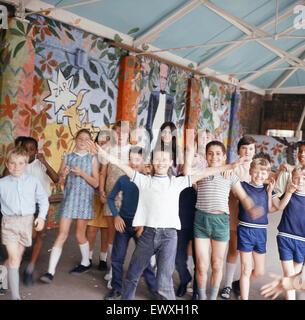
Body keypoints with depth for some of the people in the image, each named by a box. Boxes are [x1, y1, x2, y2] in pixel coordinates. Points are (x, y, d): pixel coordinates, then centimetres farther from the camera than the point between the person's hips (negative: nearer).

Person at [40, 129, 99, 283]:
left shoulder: (92, 159, 3)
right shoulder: (67, 158, 7)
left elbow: (96, 183, -1)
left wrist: (82, 173, -16)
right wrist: (63, 174, -17)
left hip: (84, 199, -1)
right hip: (69, 198, 1)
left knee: (80, 234, 8)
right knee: (62, 233, -5)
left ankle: (86, 263, 32)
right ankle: (50, 271, -4)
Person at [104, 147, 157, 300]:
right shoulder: (123, 179, 2)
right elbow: (110, 198, 11)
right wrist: (116, 216, -1)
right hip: (123, 223, 3)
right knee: (117, 258, 7)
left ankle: (153, 289, 17)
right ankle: (116, 288, 25)